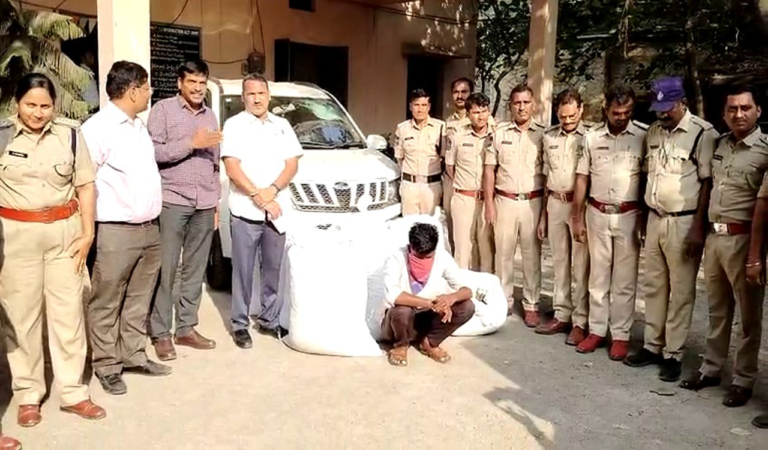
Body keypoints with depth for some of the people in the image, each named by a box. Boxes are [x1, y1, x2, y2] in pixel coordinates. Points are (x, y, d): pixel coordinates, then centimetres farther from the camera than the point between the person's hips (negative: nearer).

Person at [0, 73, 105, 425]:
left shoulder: (70, 134, 2)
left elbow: (85, 186, 5)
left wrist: (87, 233, 0)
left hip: (64, 231, 1)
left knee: (68, 312, 7)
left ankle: (73, 392, 18)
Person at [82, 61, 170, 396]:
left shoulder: (139, 125, 14)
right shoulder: (98, 128, -14)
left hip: (149, 228, 9)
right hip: (116, 232, -8)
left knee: (139, 299, 17)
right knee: (107, 303, 4)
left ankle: (134, 355, 30)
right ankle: (107, 366, 16)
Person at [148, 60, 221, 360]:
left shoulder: (209, 115, 18)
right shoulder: (163, 110, 0)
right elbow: (153, 152, -11)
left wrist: (216, 203, 17)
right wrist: (191, 143, -15)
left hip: (204, 205, 5)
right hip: (172, 202, -5)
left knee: (195, 270, 8)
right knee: (166, 270, -3)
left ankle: (186, 328, 17)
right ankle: (161, 334, 5)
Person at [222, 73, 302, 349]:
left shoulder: (282, 126, 12)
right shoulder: (234, 125, 1)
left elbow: (292, 164, 6)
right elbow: (232, 168, -8)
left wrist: (273, 191, -11)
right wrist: (259, 197, -14)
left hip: (278, 210, 4)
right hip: (245, 211, -3)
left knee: (274, 269, 10)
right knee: (243, 271, 3)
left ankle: (269, 319, 22)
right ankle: (240, 324, 12)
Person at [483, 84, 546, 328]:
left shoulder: (542, 134, 1)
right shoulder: (499, 133, 4)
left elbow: (548, 172, 2)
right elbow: (489, 170, 4)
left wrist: (546, 206, -4)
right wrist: (489, 203, -2)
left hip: (533, 202, -1)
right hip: (504, 201, 1)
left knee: (532, 255, 6)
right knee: (503, 252, 8)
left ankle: (531, 305, 16)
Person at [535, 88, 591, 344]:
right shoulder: (549, 138, 10)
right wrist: (543, 214, 14)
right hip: (555, 204, 5)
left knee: (581, 266, 0)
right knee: (560, 262, 12)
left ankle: (581, 322, 8)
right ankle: (561, 316, 22)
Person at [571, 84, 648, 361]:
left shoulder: (644, 136, -6)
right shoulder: (592, 138, 4)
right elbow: (582, 179, 7)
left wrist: (647, 218, -8)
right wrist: (577, 218, 5)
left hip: (629, 216, -3)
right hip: (598, 214, 3)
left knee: (624, 279, 5)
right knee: (598, 276, 11)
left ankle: (621, 335, 15)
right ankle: (597, 330, 21)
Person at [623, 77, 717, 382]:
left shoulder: (703, 133, -11)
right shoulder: (653, 132, 8)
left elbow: (707, 183, -12)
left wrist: (698, 227, -15)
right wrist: (644, 218, 13)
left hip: (684, 223, -6)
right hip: (655, 219, 6)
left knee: (681, 291, 3)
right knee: (653, 286, 12)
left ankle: (673, 354, 13)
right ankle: (652, 346, 24)